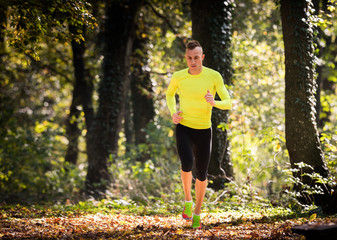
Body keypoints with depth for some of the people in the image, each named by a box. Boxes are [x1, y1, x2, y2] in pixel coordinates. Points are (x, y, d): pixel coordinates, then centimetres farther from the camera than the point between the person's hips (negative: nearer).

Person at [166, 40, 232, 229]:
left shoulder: (214, 76, -11)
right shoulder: (178, 77, -6)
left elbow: (229, 103, -10)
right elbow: (170, 93, 17)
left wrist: (214, 103, -32)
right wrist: (173, 113, -1)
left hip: (204, 130, 1)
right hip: (183, 128, -1)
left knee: (201, 174, 9)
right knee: (187, 164, -26)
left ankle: (197, 212, 32)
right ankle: (188, 199, 2)